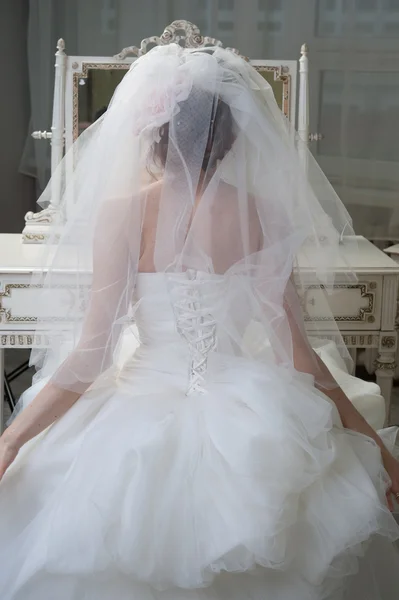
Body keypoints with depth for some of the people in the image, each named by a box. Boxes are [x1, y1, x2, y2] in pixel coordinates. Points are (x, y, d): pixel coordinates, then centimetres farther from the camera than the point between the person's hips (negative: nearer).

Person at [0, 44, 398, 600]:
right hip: (247, 417, 2)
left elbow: (91, 355, -12)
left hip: (142, 418, -1)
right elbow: (295, 352, -7)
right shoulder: (264, 216, -8)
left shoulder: (120, 213, -12)